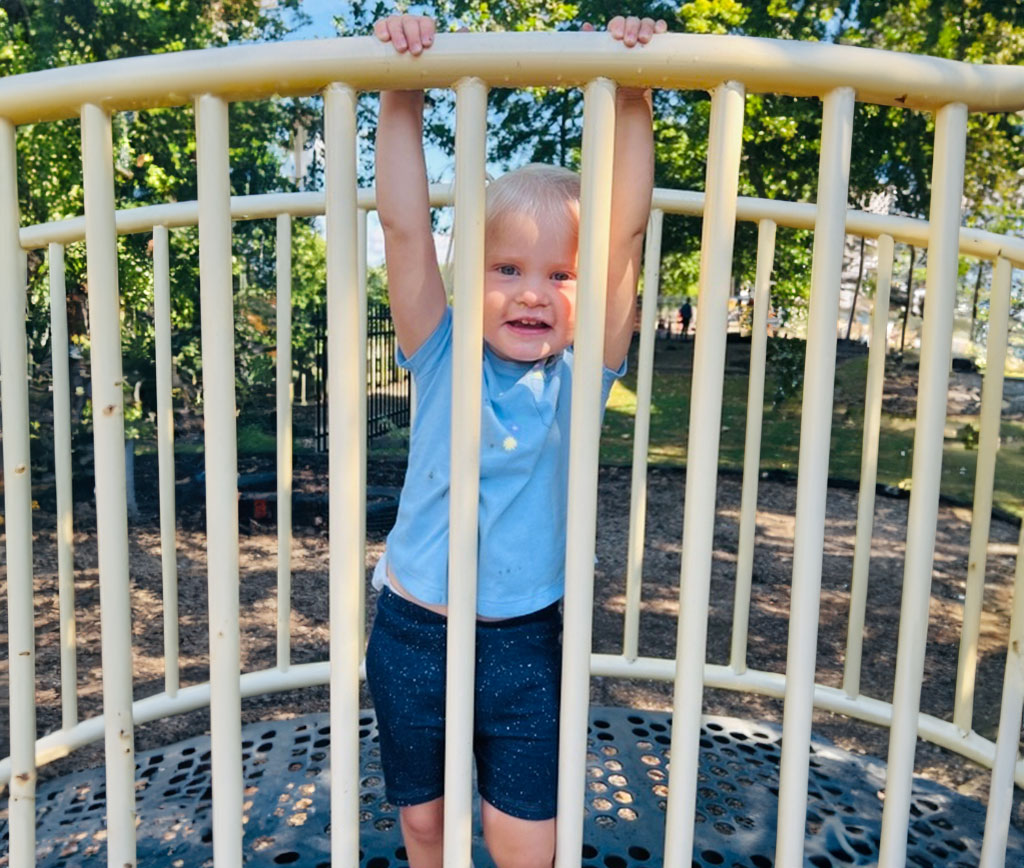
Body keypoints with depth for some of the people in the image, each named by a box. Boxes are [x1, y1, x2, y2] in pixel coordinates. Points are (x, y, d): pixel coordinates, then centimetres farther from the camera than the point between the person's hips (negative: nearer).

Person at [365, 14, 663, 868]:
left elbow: (625, 232, -17)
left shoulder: (579, 375, -7)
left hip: (524, 645, 0)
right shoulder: (443, 359, -7)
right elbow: (405, 226, -16)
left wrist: (631, 102, -22)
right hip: (412, 636, 1)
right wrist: (403, 95, -22)